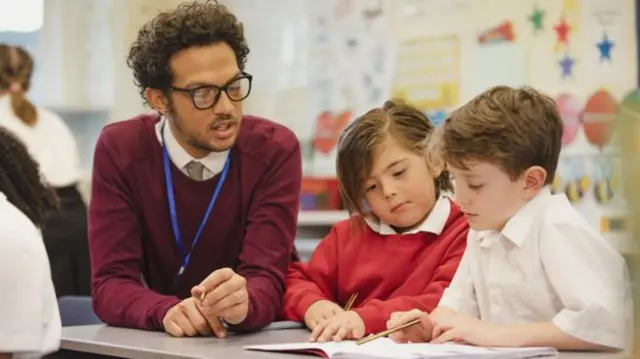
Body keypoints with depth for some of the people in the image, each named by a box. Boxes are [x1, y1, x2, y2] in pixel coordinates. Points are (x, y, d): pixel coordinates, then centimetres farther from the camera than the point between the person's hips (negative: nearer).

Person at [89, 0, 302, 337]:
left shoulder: (275, 150, -11)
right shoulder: (120, 151, -9)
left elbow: (266, 282, -17)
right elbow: (111, 283, -13)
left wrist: (242, 304, -38)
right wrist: (167, 312, -32)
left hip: (261, 339, 0)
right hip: (158, 342, 1)